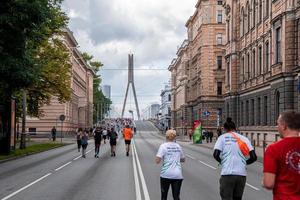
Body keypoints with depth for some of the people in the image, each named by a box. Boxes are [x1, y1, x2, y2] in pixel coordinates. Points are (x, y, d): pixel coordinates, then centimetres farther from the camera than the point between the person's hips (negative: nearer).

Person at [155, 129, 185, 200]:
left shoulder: (163, 146, -4)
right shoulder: (178, 146, 10)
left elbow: (157, 161, -13)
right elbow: (183, 160, 22)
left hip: (166, 174, -3)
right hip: (178, 175, 3)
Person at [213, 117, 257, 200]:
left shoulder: (222, 137, 4)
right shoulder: (244, 138, 10)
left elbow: (216, 155, -7)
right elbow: (254, 157, 3)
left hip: (227, 173, -3)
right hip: (242, 174, 3)